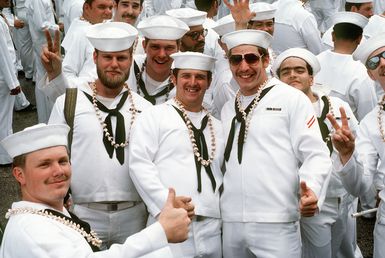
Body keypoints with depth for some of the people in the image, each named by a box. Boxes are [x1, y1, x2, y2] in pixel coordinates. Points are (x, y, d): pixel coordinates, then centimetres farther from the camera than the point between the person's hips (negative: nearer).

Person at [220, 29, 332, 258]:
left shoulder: (292, 99, -1)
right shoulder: (228, 108, 16)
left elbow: (316, 155, -7)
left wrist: (312, 190, -25)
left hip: (276, 224, -5)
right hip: (230, 223, 5)